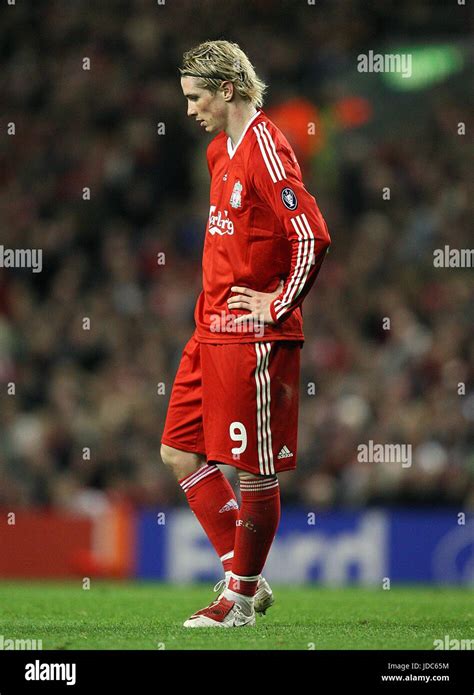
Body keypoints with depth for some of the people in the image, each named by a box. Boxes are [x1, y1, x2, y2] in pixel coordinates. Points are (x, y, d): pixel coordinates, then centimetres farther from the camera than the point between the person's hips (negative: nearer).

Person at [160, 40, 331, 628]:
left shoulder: (265, 149, -15)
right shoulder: (221, 150, 14)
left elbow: (313, 237, -23)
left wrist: (276, 304, -14)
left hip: (254, 338, -10)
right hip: (212, 334, 10)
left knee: (255, 470, -1)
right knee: (181, 453, 10)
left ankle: (241, 599, 8)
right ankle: (245, 575, 17)